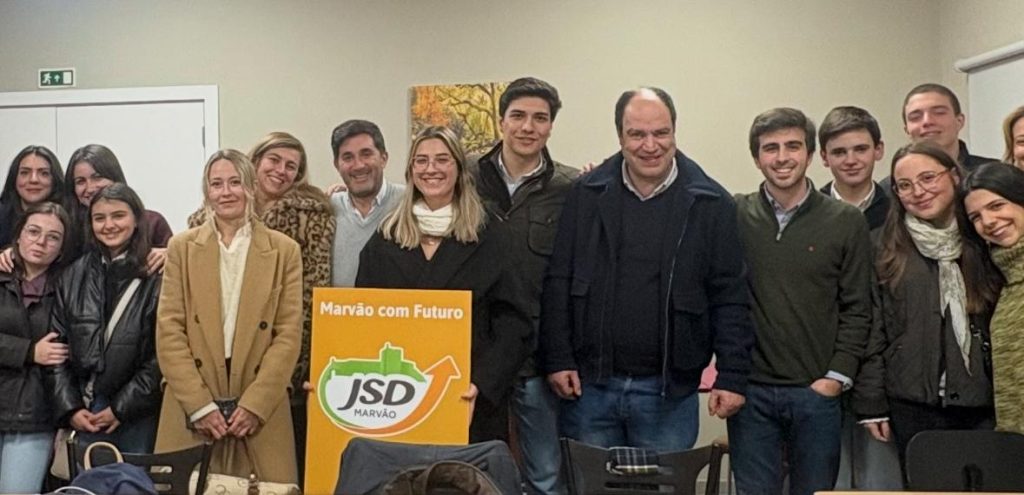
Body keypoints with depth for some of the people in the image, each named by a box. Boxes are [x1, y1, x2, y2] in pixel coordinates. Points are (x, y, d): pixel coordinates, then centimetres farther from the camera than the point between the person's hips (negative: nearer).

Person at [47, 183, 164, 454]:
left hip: (138, 413, -3)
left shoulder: (157, 277, -5)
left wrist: (122, 407, -7)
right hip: (87, 414, 3)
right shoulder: (74, 276, 8)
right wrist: (70, 408, 0)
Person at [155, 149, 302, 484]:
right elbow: (169, 332, 1)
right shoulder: (181, 247, 6)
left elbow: (289, 334, -1)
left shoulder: (284, 250, 4)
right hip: (191, 411, 1)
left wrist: (254, 404, -9)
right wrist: (200, 404, -8)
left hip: (261, 411, -1)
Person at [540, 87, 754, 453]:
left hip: (669, 391, -1)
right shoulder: (587, 194, 2)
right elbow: (558, 283, 3)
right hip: (588, 384, 1)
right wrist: (557, 360, -3)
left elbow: (730, 297, -1)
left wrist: (732, 376, -6)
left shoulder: (710, 203, -1)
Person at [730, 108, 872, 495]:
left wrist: (837, 376, -4)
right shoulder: (733, 215, 2)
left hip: (817, 391, 0)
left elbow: (857, 309, 2)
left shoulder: (846, 222, 2)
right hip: (750, 390, 0)